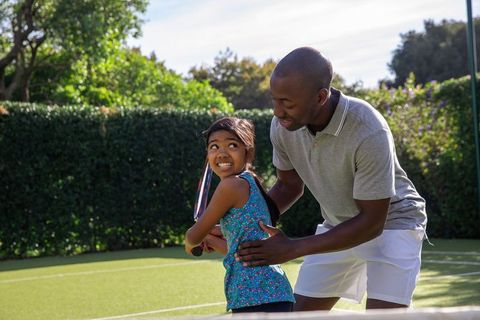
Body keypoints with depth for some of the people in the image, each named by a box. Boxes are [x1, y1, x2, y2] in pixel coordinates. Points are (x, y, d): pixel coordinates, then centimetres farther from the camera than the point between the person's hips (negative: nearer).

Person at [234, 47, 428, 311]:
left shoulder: (369, 132, -36)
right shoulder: (282, 126, -17)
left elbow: (372, 222, -28)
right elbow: (289, 185, 3)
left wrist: (293, 249, -31)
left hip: (391, 222, -6)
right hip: (339, 226, 6)